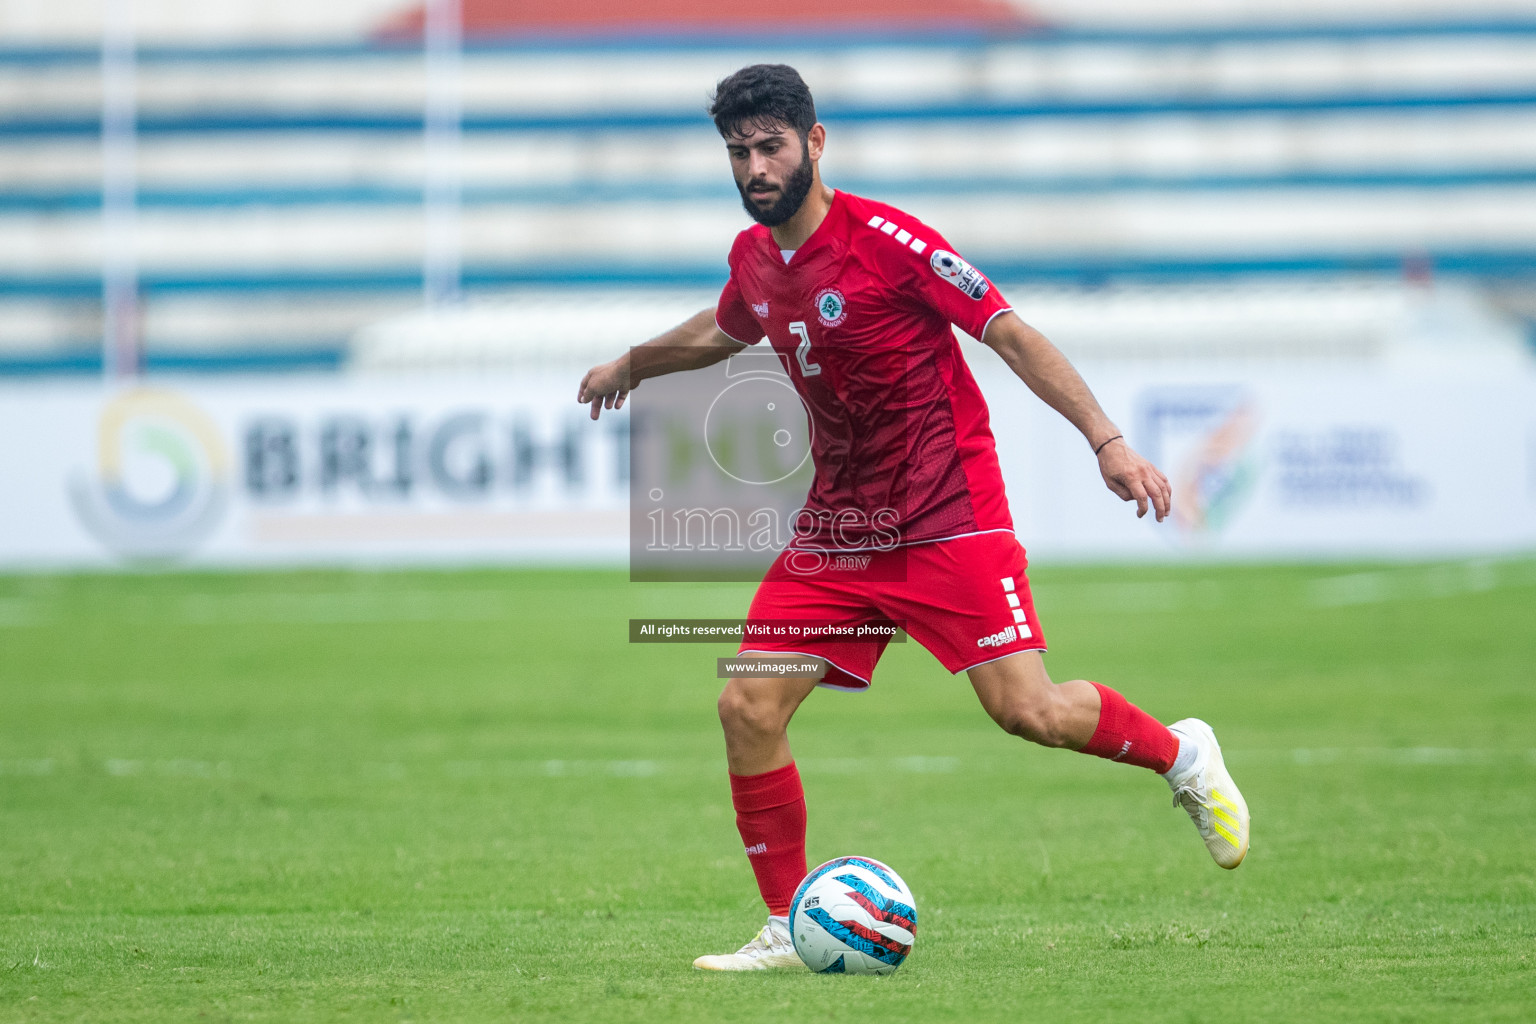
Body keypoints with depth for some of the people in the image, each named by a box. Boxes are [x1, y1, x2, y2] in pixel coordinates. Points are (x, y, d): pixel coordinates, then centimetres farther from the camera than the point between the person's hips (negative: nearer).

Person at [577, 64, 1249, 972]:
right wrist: (630, 366, 46)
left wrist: (1108, 441, -23)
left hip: (947, 516, -6)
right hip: (838, 520, 7)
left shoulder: (884, 240, -16)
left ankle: (1181, 753, 13)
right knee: (749, 709, -6)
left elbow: (1010, 334, -15)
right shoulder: (754, 258, 6)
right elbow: (723, 331, 31)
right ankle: (790, 930, 5)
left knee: (1025, 708, -16)